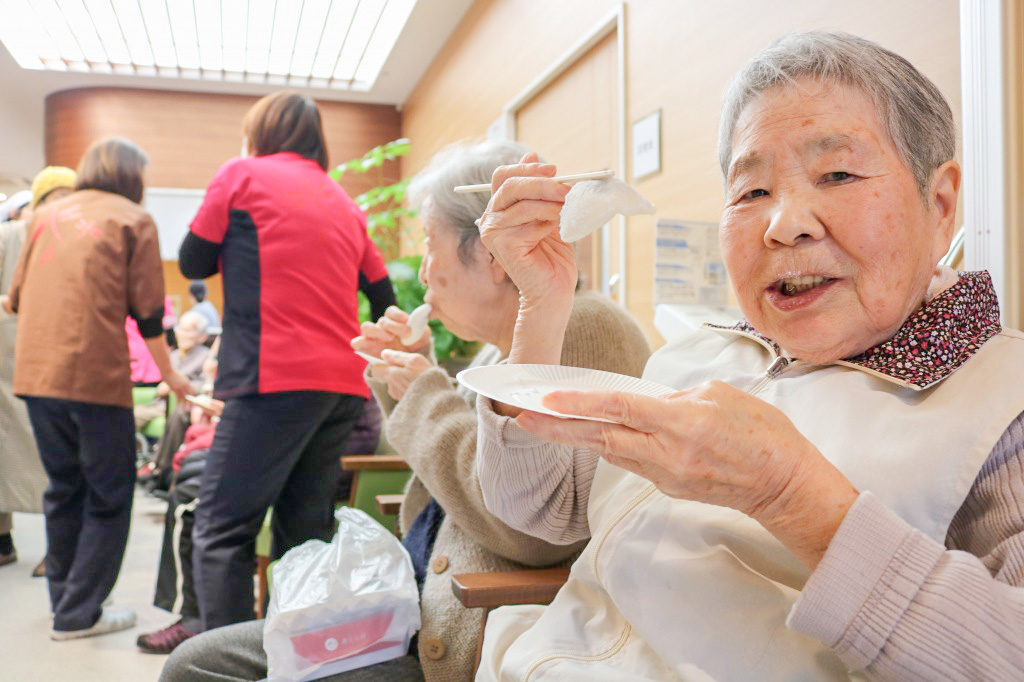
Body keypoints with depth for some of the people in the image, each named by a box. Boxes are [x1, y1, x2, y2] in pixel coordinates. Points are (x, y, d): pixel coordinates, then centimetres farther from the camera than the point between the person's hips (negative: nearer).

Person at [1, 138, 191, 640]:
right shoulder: (133, 219, 0)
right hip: (95, 377, -6)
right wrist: (169, 374, 7)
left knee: (63, 489, 18)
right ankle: (79, 614, 7)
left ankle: (65, 600, 27)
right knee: (109, 497, 6)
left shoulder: (46, 214, 16)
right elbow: (148, 312, -3)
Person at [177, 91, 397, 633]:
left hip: (276, 379, -6)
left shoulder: (242, 174, 5)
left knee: (222, 531, -2)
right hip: (344, 385, 6)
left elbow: (193, 263, 11)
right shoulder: (344, 202, 20)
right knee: (304, 533, 11)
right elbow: (384, 299, 19)